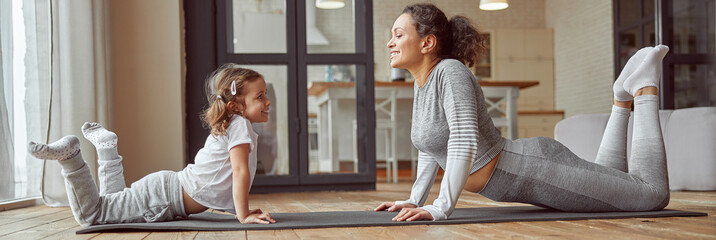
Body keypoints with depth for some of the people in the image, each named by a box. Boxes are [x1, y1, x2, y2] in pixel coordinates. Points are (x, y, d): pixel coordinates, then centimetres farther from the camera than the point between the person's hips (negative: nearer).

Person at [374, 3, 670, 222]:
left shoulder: (451, 72, -22)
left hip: (538, 171, -9)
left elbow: (464, 142, -34)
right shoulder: (422, 82, 5)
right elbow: (430, 147, 16)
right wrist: (415, 200, 11)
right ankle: (622, 97, 32)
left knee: (654, 194, -4)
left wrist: (440, 207, -37)